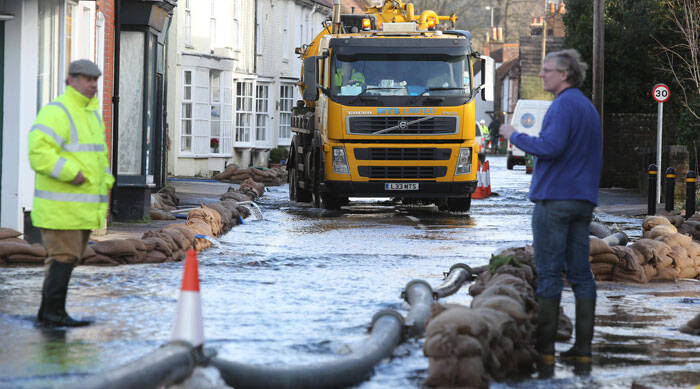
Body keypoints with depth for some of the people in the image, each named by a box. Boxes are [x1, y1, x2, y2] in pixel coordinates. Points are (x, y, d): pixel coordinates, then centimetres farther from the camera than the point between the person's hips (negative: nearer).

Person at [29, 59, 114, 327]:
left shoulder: (93, 115, 18)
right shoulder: (55, 113, -12)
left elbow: (100, 157, 27)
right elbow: (39, 151, -22)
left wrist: (105, 192, 18)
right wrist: (71, 172, -26)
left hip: (83, 207, 9)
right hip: (60, 205, -9)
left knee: (67, 258, 11)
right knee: (63, 257, -10)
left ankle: (47, 312, 17)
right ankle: (54, 312, -5)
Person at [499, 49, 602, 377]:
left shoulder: (563, 105, -12)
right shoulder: (589, 108, 18)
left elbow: (550, 146, -23)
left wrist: (515, 136, -10)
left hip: (554, 199, -9)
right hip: (583, 202, 9)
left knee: (548, 273, -7)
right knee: (580, 273, 7)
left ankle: (545, 350, -9)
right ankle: (583, 350, 7)